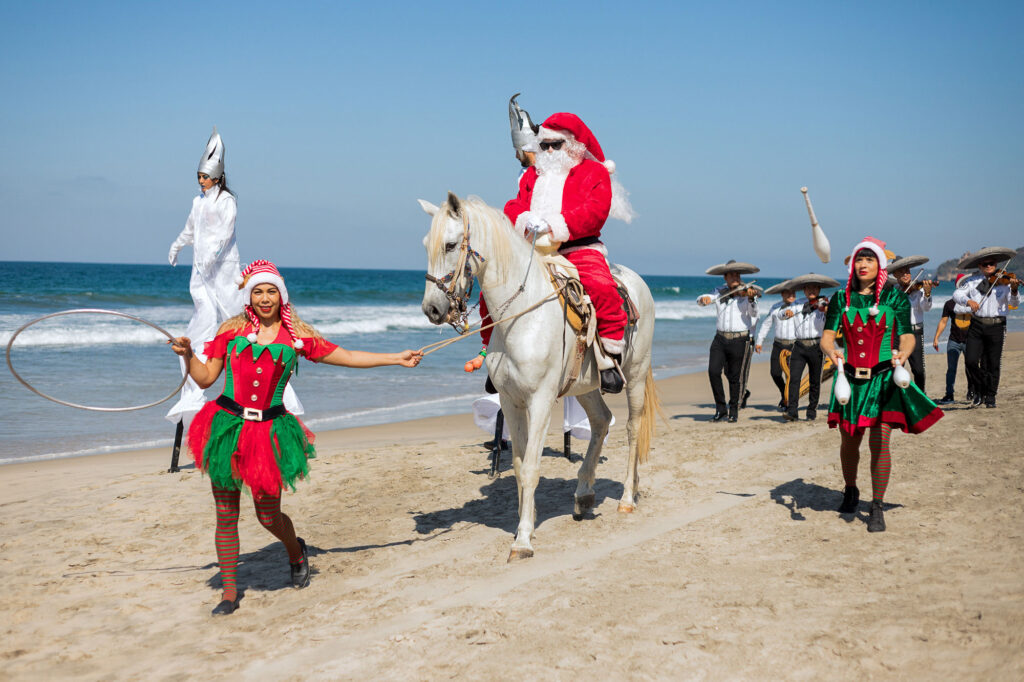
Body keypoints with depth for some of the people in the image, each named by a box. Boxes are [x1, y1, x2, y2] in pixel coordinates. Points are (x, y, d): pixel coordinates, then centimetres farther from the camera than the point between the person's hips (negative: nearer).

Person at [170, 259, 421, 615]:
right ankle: (230, 592, 19)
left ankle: (296, 551, 39)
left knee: (268, 516, 4)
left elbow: (348, 357, 8)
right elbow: (205, 378, 5)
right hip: (228, 426, 1)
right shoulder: (232, 331, 5)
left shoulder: (297, 336, 4)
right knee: (226, 516, 4)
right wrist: (188, 354, -13)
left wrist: (399, 358, 7)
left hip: (270, 431, -1)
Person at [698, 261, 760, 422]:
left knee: (735, 377, 3)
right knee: (713, 371, -13)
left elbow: (753, 314, -15)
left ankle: (733, 411, 18)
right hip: (720, 338, 2)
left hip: (739, 340, -2)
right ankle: (721, 409, 0)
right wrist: (704, 299, -23)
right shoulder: (719, 292, 7)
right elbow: (700, 300, 1)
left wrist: (751, 299, -35)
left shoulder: (747, 293, -2)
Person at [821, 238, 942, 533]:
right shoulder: (841, 298, 5)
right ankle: (850, 491, 38)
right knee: (848, 442, 11)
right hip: (850, 378, 2)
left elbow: (907, 337, -4)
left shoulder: (895, 297, 0)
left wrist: (901, 354, -26)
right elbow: (827, 336, -2)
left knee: (880, 442, -10)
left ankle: (877, 507, 3)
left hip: (883, 379, -2)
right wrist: (832, 352, -25)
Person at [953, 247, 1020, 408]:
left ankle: (990, 397, 16)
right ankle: (979, 391, 13)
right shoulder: (973, 280, 7)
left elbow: (1014, 303, -5)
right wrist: (968, 301, -21)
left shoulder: (1004, 281, 3)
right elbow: (957, 294, -1)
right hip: (976, 325, 1)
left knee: (992, 364, 2)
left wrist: (1014, 291, -26)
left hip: (996, 326, -1)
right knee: (970, 360, -8)